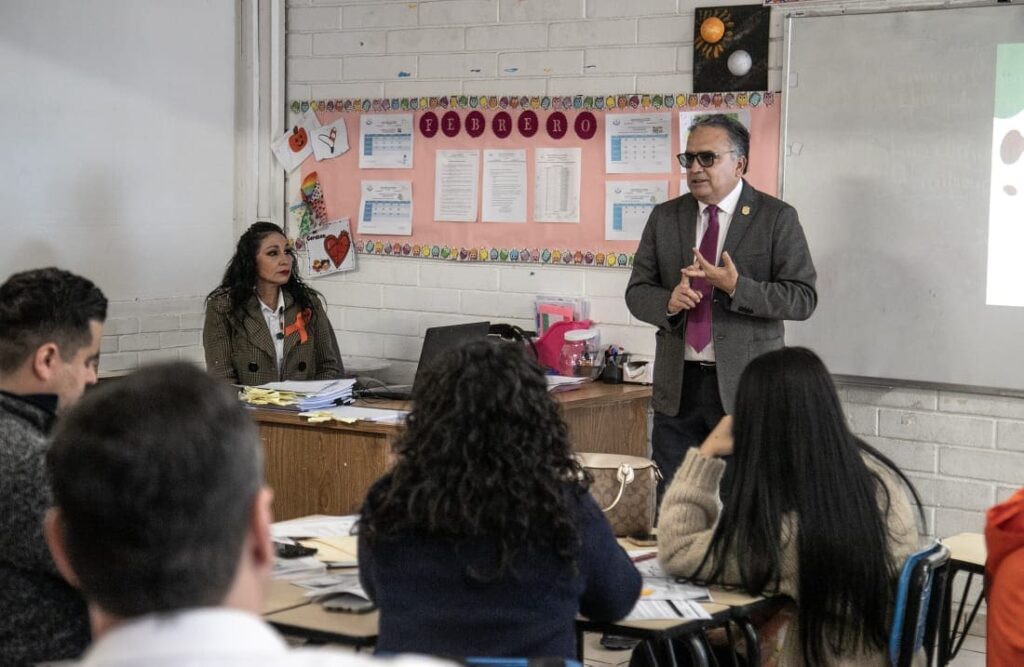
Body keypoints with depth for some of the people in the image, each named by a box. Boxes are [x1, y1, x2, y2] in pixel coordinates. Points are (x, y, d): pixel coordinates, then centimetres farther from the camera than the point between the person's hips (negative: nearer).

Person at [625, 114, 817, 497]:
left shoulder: (776, 218, -1)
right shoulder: (664, 218, 11)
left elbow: (803, 298, -7)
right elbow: (637, 292, 11)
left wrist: (737, 288, -21)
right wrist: (669, 302, -12)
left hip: (745, 386, -3)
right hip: (677, 386, 4)